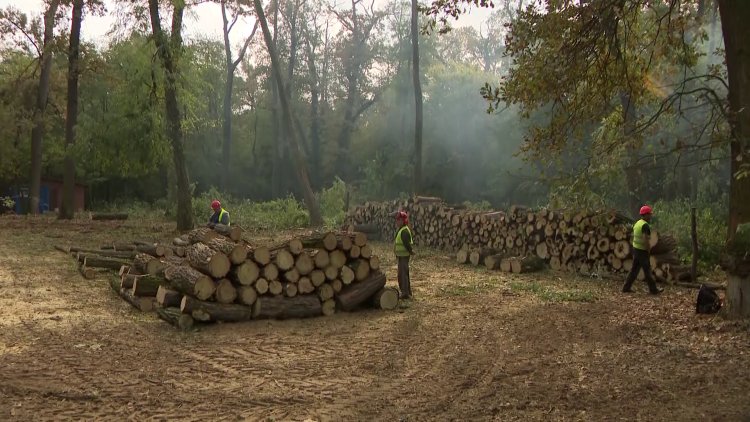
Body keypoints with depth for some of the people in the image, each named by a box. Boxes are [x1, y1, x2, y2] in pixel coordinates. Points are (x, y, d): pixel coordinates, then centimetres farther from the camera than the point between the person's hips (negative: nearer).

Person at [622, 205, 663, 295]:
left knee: (634, 269, 12)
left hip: (635, 249, 9)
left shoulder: (637, 223, 11)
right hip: (643, 251, -9)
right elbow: (646, 240, -25)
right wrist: (649, 251, -14)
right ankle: (653, 289, 10)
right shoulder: (645, 225, -18)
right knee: (647, 271, 1)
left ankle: (626, 287, 12)